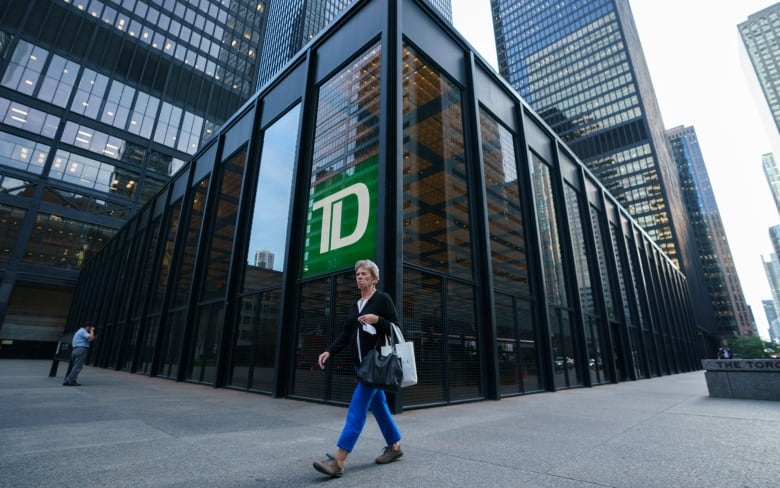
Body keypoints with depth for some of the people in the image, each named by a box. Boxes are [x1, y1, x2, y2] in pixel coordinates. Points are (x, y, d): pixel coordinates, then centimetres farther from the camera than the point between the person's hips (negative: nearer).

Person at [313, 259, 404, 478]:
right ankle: (395, 446, 30)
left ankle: (338, 461, -11)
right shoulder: (354, 305, 13)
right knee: (377, 404, 14)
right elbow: (346, 335, 10)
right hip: (360, 361, 7)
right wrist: (329, 351, -4)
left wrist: (378, 320, -24)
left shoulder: (383, 299, -5)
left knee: (358, 405, -12)